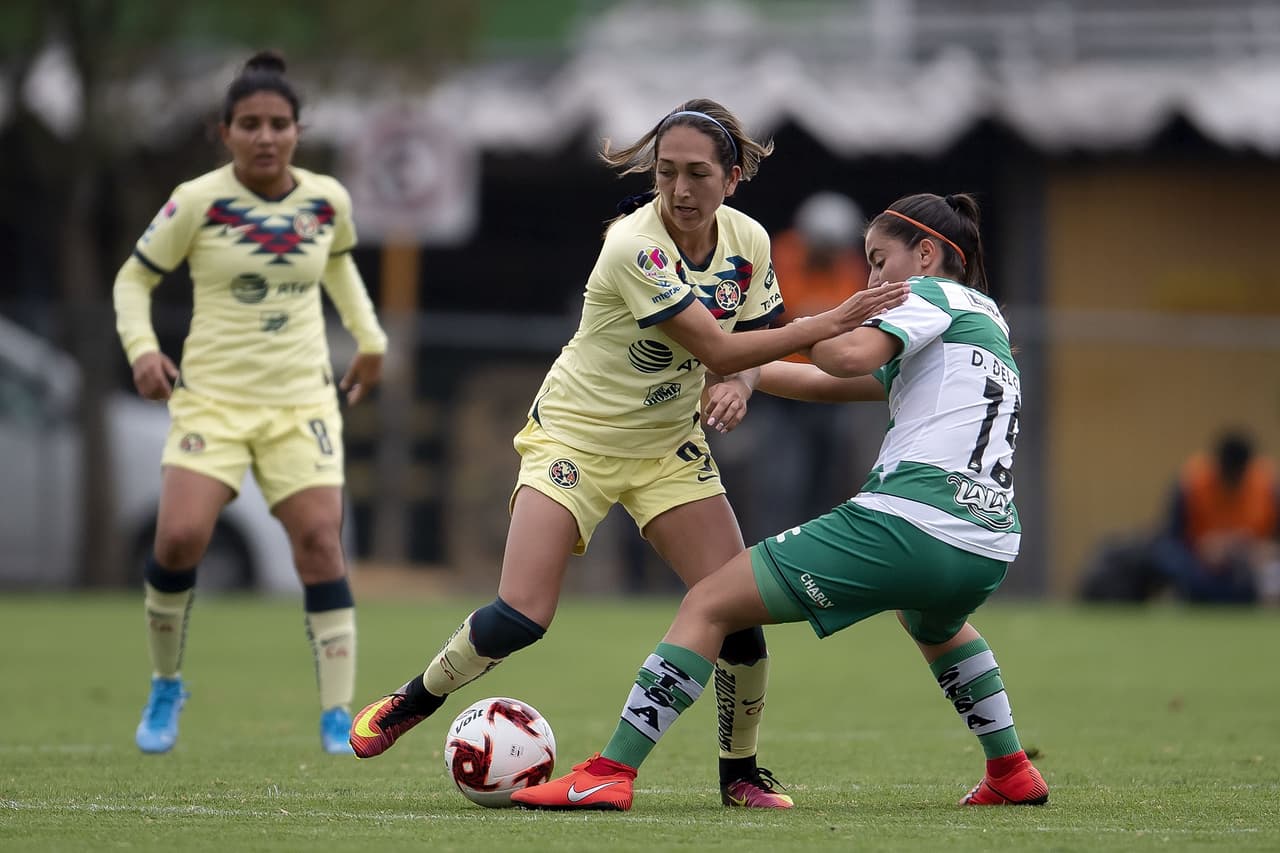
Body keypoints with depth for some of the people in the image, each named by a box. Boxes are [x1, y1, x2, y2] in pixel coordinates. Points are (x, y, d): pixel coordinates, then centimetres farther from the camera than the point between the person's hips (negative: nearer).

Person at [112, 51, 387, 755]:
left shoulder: (327, 200, 1)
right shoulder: (197, 203, -9)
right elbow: (134, 278, 2)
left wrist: (369, 338, 19)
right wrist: (141, 349, -14)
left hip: (302, 400, 2)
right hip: (211, 398, -2)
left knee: (320, 545, -11)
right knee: (180, 538, -19)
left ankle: (338, 718, -5)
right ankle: (166, 686, 7)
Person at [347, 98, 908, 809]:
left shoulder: (747, 240, -7)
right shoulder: (635, 246, -27)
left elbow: (750, 347, 5)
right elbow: (717, 349, -30)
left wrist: (736, 385, -18)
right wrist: (829, 323, -33)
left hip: (668, 444, 5)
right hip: (574, 435, -5)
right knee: (520, 618, -15)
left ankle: (740, 771, 10)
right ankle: (410, 702, 12)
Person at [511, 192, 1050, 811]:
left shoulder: (932, 295, 4)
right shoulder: (984, 317, 29)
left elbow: (848, 356, -17)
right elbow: (830, 384, 30)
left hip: (907, 522, -9)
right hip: (988, 551, 9)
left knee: (708, 605, -3)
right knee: (934, 625, 46)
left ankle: (610, 773, -11)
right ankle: (1011, 772, 41)